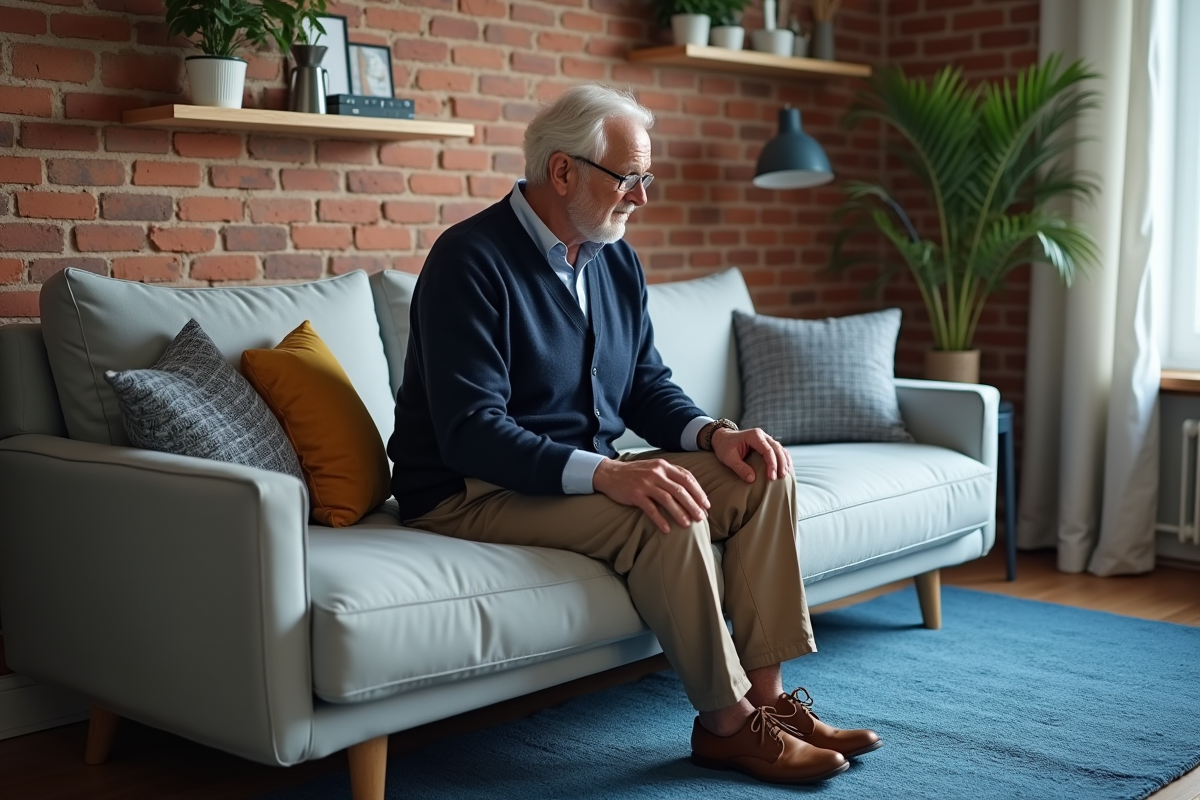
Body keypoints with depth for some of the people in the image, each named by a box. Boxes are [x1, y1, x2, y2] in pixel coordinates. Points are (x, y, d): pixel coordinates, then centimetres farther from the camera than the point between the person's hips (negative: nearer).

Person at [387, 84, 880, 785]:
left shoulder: (617, 262, 7)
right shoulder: (472, 261, -18)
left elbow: (647, 383, 14)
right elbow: (470, 432, -26)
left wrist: (712, 434, -8)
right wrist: (603, 473, -37)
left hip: (592, 474, 8)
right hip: (473, 492, -8)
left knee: (763, 475, -6)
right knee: (664, 513, -31)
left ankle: (765, 696, -7)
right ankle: (728, 724, -15)